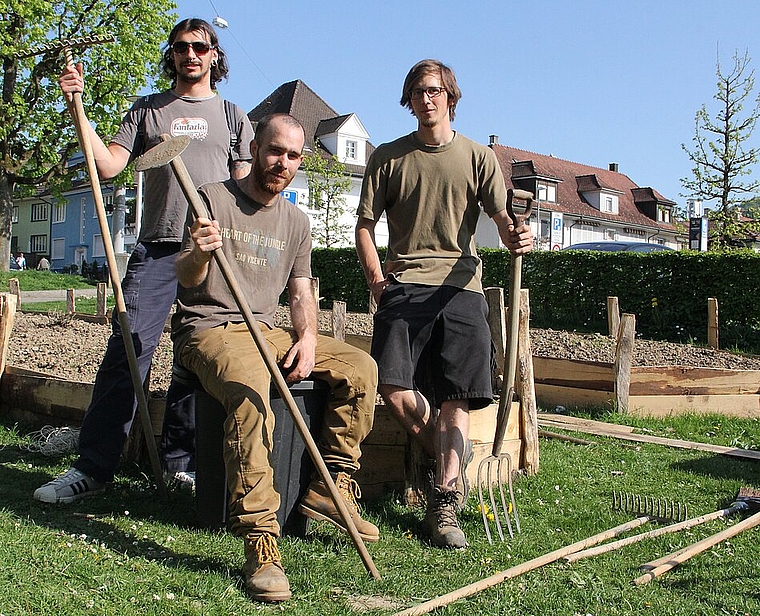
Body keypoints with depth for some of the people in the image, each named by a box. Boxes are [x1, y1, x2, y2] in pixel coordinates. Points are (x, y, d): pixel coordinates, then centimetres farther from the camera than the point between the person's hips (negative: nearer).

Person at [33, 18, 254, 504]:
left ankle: (181, 459, 14)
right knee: (127, 351, -8)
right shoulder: (147, 111, 17)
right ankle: (93, 467, -3)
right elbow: (109, 165, 6)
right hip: (156, 248, 0)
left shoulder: (232, 116, 17)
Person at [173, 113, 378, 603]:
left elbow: (301, 291, 15)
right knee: (250, 387, -38)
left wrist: (308, 337, -6)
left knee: (361, 367, -9)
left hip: (267, 332, 6)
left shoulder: (296, 221, 15)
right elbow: (186, 279, -9)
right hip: (209, 328, -6)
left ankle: (329, 488, -4)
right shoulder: (213, 198, -2)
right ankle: (259, 539, -38)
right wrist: (199, 255, -33)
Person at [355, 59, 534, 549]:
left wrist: (517, 236, -22)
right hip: (404, 286, 1)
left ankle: (444, 501, -8)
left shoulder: (478, 158, 12)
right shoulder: (389, 158, 14)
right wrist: (377, 279, 0)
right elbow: (365, 224, 14)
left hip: (460, 287, 0)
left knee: (457, 396, -10)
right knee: (394, 386, -16)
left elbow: (503, 218, 3)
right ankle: (450, 464, 8)